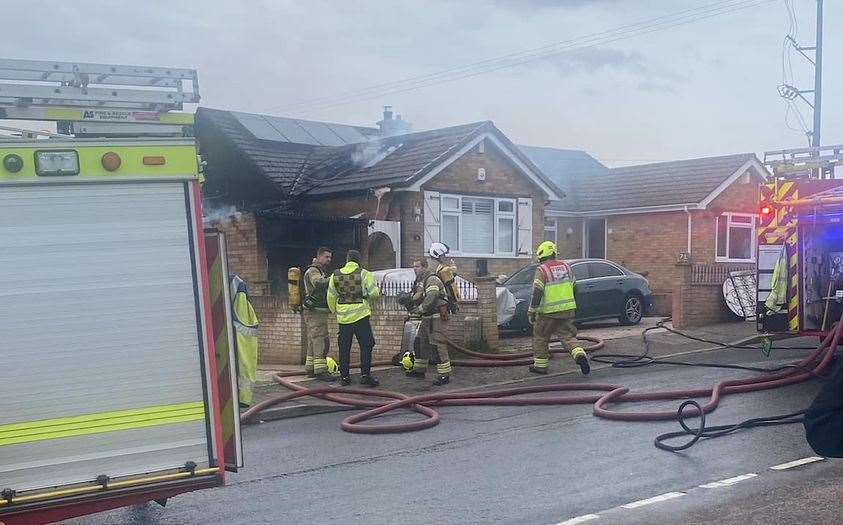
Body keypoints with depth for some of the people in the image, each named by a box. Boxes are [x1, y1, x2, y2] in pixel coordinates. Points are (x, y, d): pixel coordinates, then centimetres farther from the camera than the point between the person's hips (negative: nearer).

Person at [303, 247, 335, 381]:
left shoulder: (322, 271, 23)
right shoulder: (313, 271, -9)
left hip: (319, 311, 11)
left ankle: (310, 369, 17)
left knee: (313, 342, 12)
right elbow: (319, 283, -31)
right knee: (321, 341, -14)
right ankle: (320, 371, -16)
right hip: (315, 311, -11)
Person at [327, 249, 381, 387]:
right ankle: (365, 375, -4)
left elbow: (331, 297, 10)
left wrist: (335, 311, 25)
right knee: (366, 345, 2)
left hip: (343, 316, 4)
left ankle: (344, 377, 13)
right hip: (360, 314, -3)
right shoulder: (364, 274, -4)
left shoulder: (336, 275, 6)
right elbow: (374, 293, -9)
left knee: (344, 347, 10)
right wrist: (377, 290, 14)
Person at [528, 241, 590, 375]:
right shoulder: (566, 266, 10)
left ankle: (540, 366, 16)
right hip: (568, 309, 5)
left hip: (549, 312, -5)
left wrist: (531, 311, -10)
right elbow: (573, 287, 18)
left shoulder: (542, 270, -10)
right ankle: (580, 354, -15)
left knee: (540, 337, 11)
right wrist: (574, 307, 28)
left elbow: (537, 293, -15)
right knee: (568, 335, 10)